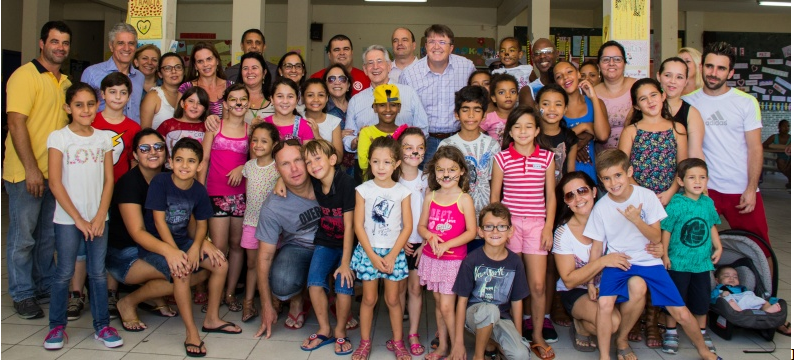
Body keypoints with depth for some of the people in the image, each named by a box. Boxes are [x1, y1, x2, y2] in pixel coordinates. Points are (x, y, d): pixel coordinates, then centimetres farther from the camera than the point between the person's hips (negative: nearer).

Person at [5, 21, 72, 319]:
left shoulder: (66, 82, 13)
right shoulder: (25, 76, -10)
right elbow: (16, 123, -16)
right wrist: (31, 169, -20)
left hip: (56, 172, 7)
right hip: (26, 173, -7)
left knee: (49, 236, 16)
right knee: (23, 236, 4)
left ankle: (45, 288, 28)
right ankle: (22, 295, 16)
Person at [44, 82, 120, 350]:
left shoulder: (104, 139, 6)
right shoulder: (58, 137, -4)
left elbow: (109, 180, 4)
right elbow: (55, 183, -8)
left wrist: (100, 217, -7)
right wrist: (79, 219, -10)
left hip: (98, 218, 3)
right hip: (68, 218, -2)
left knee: (98, 272, 7)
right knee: (64, 273, 5)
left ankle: (102, 325, 16)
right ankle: (57, 326, 19)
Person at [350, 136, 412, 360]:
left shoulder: (402, 192, -3)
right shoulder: (363, 190, -4)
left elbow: (407, 226, -4)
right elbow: (358, 226, -5)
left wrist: (392, 255, -11)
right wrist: (372, 255, -11)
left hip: (394, 252, 0)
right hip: (368, 251, 0)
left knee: (392, 299, 8)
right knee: (369, 298, 7)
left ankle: (397, 342, 23)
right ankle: (365, 342, 22)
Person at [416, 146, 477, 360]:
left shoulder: (464, 199, -9)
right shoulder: (430, 197, 4)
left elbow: (471, 231, -10)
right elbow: (421, 226, 9)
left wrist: (447, 244, -19)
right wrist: (430, 236, -13)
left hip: (454, 259, -4)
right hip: (431, 258, 5)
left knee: (446, 306, -6)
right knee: (438, 303, 14)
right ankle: (442, 346, 27)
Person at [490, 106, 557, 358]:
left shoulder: (546, 158, 4)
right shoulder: (502, 158, 0)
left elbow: (550, 195, 7)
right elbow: (494, 195, 5)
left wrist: (548, 227, 0)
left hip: (537, 224, 1)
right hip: (509, 223, -1)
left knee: (538, 285, 1)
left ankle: (537, 335, 18)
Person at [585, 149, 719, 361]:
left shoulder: (646, 196, -8)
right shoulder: (601, 207, -6)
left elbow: (656, 238, -8)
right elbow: (597, 248, 2)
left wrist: (636, 219, -25)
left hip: (648, 261, 0)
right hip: (616, 263, 0)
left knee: (682, 314, -2)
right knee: (604, 303, -28)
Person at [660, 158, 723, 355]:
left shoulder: (708, 202, 2)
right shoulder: (675, 204, -14)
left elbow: (712, 226, 14)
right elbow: (666, 230, -11)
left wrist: (718, 247, 6)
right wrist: (664, 254, -10)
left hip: (702, 261, 5)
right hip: (678, 262, -5)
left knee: (701, 299, 15)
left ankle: (701, 333, 33)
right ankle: (670, 332, 21)